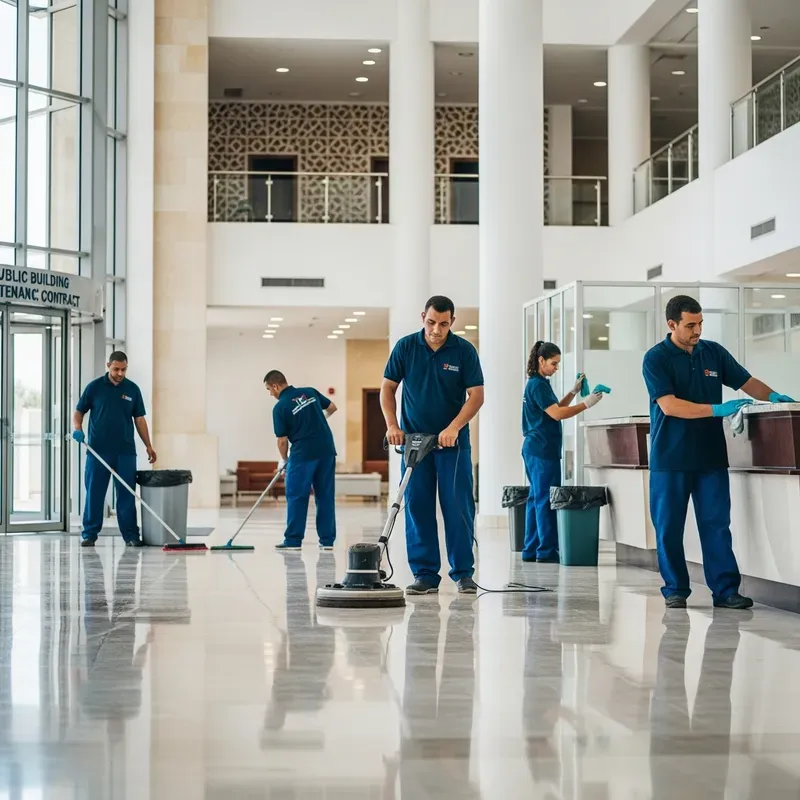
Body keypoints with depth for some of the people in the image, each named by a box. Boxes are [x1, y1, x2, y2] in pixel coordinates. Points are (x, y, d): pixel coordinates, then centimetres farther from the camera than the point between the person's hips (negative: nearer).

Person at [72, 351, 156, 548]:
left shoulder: (133, 389, 6)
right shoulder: (94, 387, 1)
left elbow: (139, 419, 9)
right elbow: (79, 412, 6)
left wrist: (148, 446, 4)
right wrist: (77, 429, -13)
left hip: (125, 450, 1)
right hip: (98, 450, -1)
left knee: (127, 494, 1)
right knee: (94, 492, 2)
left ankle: (130, 535, 5)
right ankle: (89, 534, 9)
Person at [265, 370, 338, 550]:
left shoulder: (280, 407, -7)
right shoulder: (310, 392, 8)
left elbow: (282, 440, -4)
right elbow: (332, 407, 21)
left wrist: (283, 460, 14)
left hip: (303, 454, -5)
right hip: (327, 450, 5)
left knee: (297, 497, 3)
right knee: (325, 495, 8)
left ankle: (293, 540, 3)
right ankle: (327, 540, 8)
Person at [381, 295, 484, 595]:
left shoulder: (464, 350, -6)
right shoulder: (405, 347, -2)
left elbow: (476, 395, -8)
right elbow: (388, 388, 3)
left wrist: (454, 428, -20)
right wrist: (392, 425, -10)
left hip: (453, 441, -1)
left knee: (459, 508, -2)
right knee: (417, 508, 1)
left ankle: (463, 573, 7)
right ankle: (425, 575, 6)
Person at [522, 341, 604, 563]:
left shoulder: (539, 384, 17)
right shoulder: (538, 385, -13)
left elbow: (556, 408, 22)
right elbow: (557, 414, -20)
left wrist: (574, 391, 14)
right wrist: (586, 404, -19)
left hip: (536, 450, 10)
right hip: (542, 450, -10)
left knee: (536, 499, 10)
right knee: (546, 500, -9)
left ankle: (531, 551, 12)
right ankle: (547, 551, -9)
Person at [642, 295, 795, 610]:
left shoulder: (714, 352, 8)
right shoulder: (656, 359, -6)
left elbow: (746, 382, 14)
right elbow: (669, 405, -16)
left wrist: (772, 396, -7)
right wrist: (718, 410, -23)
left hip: (711, 455, 3)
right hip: (670, 458, -3)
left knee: (717, 523, -1)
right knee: (669, 527, 3)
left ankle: (725, 590, 0)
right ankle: (675, 590, 14)